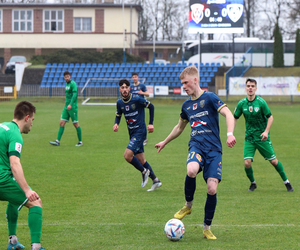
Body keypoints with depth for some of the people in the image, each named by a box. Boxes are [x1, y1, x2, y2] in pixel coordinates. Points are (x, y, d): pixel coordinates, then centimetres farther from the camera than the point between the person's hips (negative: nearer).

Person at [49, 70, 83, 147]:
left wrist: (70, 104, -32)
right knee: (62, 123, 0)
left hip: (73, 107, -8)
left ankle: (80, 142, 10)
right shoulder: (67, 84, 15)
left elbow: (74, 94, -22)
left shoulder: (73, 84, -11)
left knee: (76, 124, 0)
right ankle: (58, 141, -2)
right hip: (66, 107, 8)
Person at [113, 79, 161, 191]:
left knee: (127, 155, -19)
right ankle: (155, 180, 20)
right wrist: (116, 124, -5)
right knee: (140, 159, 9)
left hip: (140, 131, -7)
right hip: (131, 133, 7)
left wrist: (151, 124, -4)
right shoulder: (119, 102, 3)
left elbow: (151, 106, -4)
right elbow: (118, 115, 17)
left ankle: (144, 171, 4)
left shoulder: (137, 99, -15)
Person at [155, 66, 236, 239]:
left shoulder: (210, 98, -1)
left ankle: (207, 228, 7)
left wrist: (230, 134, -30)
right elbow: (180, 127, 33)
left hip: (214, 148, -3)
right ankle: (188, 205, -6)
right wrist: (165, 142, 43)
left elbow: (229, 115, -12)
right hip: (196, 145, 3)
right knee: (191, 170, -32)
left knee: (212, 188, -11)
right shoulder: (186, 105, 16)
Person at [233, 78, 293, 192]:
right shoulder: (242, 103, -4)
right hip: (249, 137, 2)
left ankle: (286, 182, 21)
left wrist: (266, 131, -17)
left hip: (262, 137, -2)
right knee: (247, 163, -11)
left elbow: (270, 117, -5)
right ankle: (253, 183, 15)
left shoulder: (261, 102, -13)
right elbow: (234, 118, 8)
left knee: (274, 161, 2)